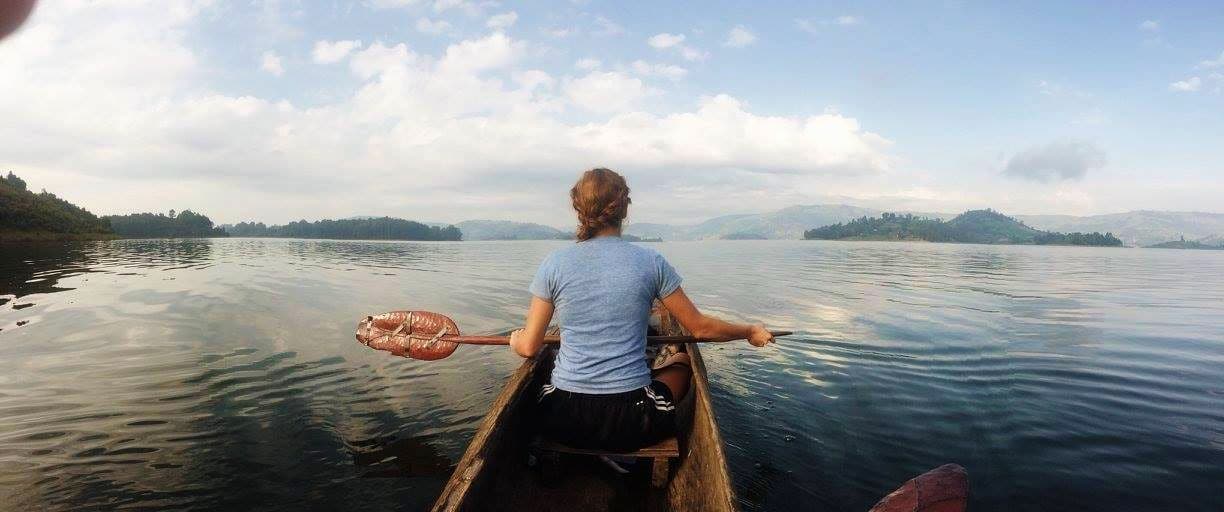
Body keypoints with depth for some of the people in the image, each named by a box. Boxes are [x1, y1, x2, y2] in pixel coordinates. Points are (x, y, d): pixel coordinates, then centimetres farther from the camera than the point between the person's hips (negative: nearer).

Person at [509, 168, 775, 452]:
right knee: (683, 359, 28)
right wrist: (751, 332, 21)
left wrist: (515, 340, 23)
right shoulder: (651, 262, -6)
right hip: (629, 425, -3)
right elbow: (700, 327, 3)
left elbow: (529, 348, 0)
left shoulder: (554, 264, -4)